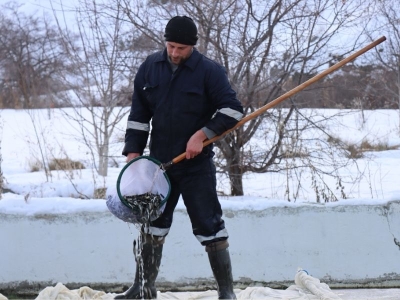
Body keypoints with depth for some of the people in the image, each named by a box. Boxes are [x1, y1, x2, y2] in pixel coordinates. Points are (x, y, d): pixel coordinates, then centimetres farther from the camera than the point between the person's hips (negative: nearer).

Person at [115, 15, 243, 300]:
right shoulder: (150, 68, 3)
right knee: (152, 224, 11)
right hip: (159, 162, 5)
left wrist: (203, 134, -19)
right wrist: (134, 151, 2)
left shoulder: (209, 71, -10)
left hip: (196, 164, -4)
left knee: (209, 226, -4)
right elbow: (139, 113, 8)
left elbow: (233, 109, -10)